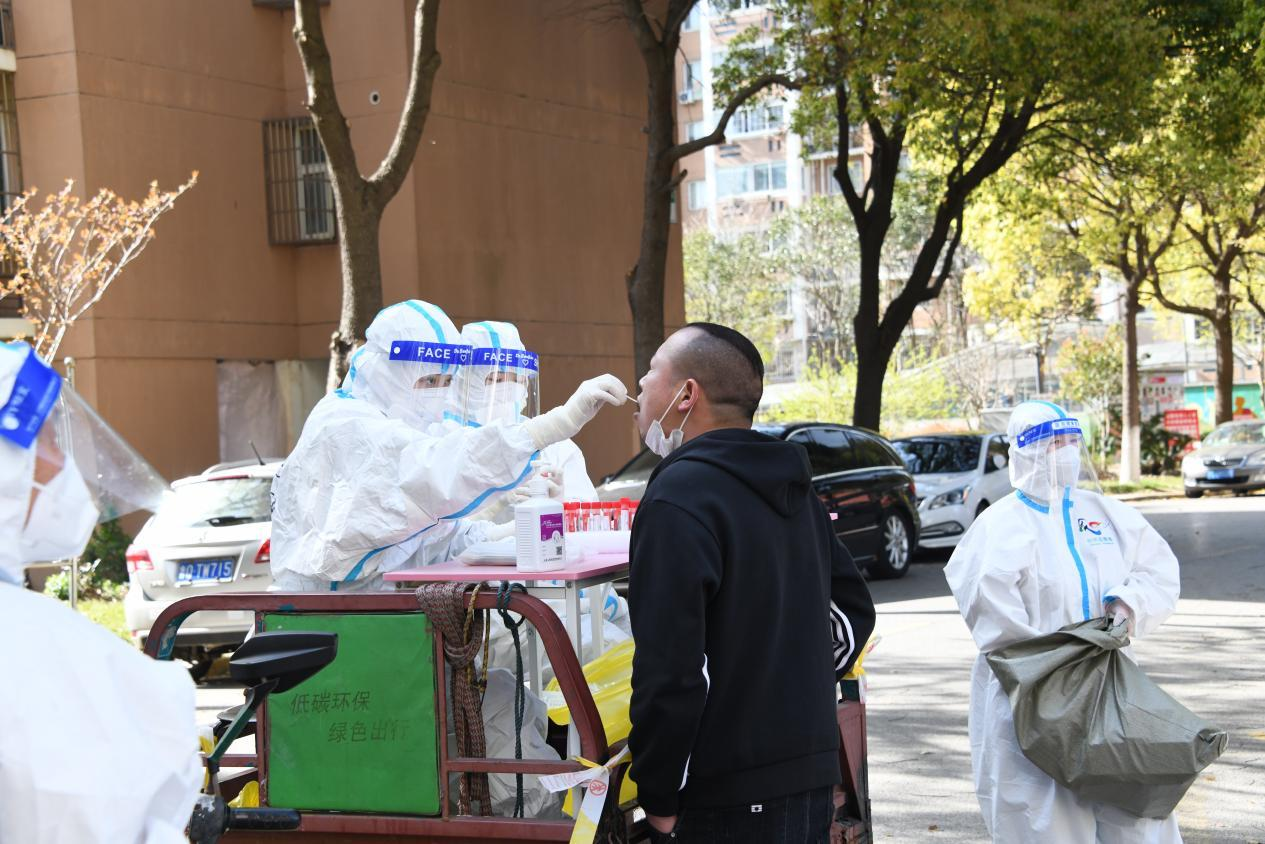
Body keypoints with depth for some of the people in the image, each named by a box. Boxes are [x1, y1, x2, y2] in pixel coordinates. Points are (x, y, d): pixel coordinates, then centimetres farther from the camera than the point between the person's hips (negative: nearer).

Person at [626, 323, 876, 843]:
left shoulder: (678, 499, -17)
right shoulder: (796, 492, 12)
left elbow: (670, 665, -22)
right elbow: (853, 609, 20)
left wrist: (659, 798, -14)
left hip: (730, 802, -9)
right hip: (813, 778, 9)